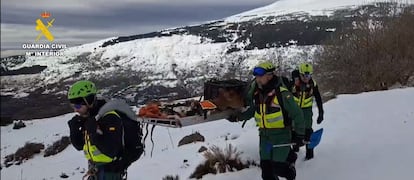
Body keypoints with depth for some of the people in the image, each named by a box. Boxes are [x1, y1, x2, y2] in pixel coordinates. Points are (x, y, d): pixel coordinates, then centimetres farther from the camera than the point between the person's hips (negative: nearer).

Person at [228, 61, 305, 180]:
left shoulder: (282, 93, -18)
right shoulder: (255, 93, 1)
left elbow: (297, 114, -11)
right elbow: (252, 111, 18)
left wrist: (300, 134, -11)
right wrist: (237, 117, 11)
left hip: (281, 135, -5)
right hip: (264, 135, 6)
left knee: (278, 168, -6)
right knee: (266, 168, 6)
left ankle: (290, 158, 26)